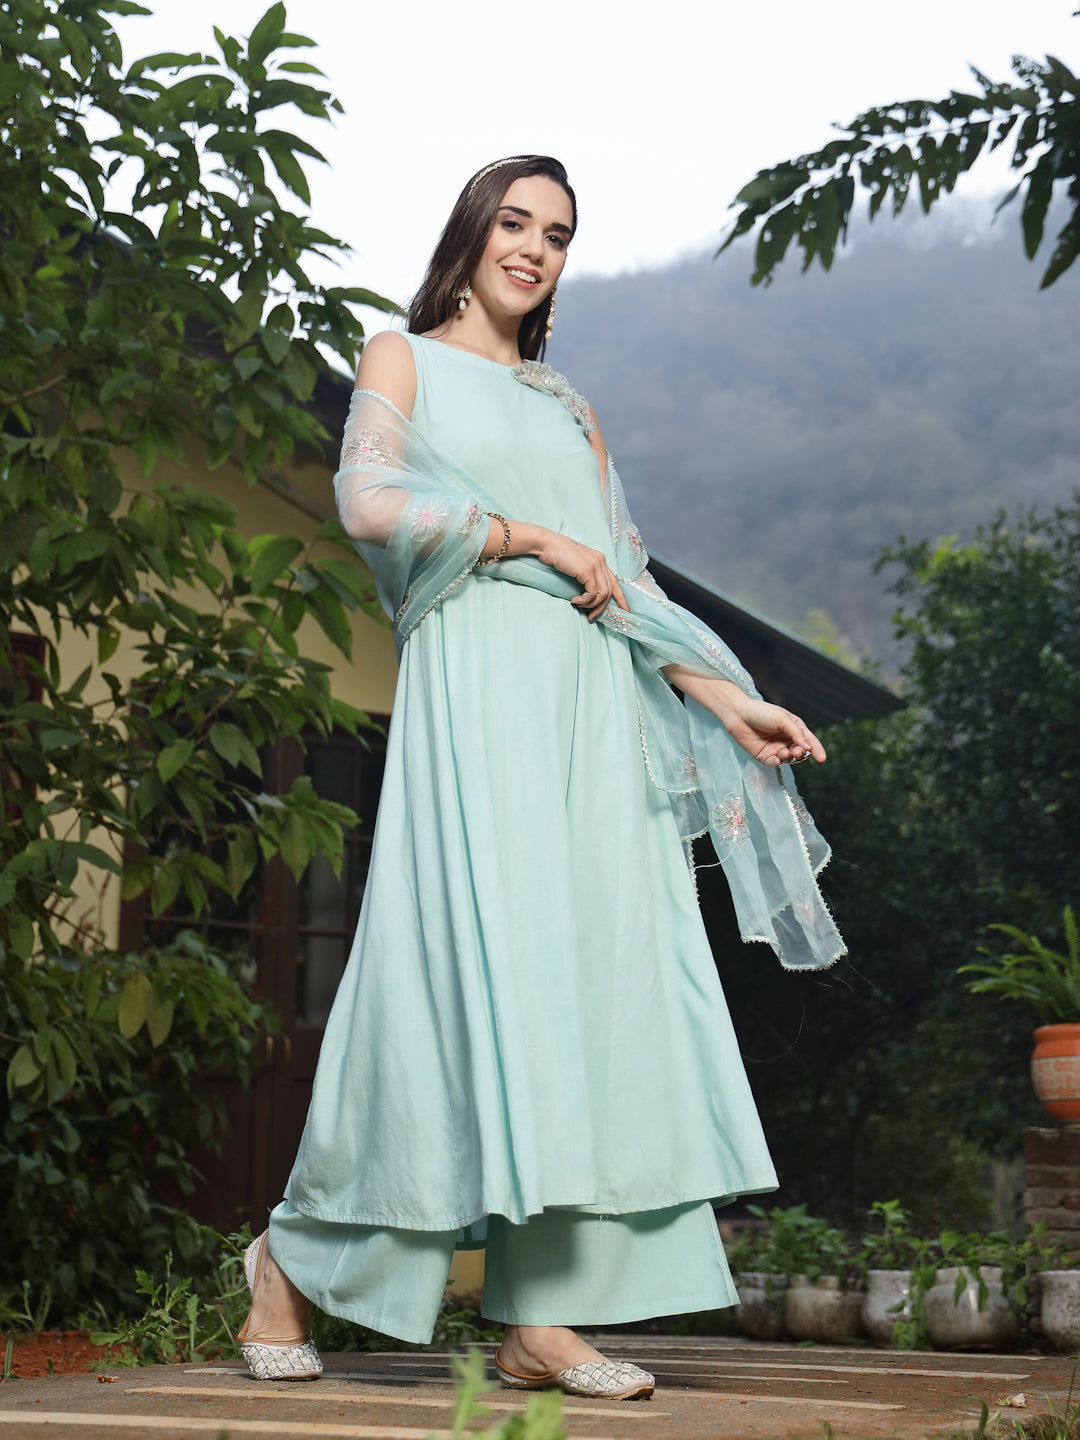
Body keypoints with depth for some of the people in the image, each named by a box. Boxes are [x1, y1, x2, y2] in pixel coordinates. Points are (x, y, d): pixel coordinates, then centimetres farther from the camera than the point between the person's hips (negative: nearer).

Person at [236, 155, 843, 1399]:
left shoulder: (569, 410, 26)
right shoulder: (404, 361, 12)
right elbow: (370, 499, -7)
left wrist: (727, 700, 12)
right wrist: (533, 538, -8)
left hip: (595, 710, 6)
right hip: (477, 687, -5)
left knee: (595, 971, -5)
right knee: (477, 959, -13)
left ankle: (542, 1319, -6)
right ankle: (296, 1257, 3)